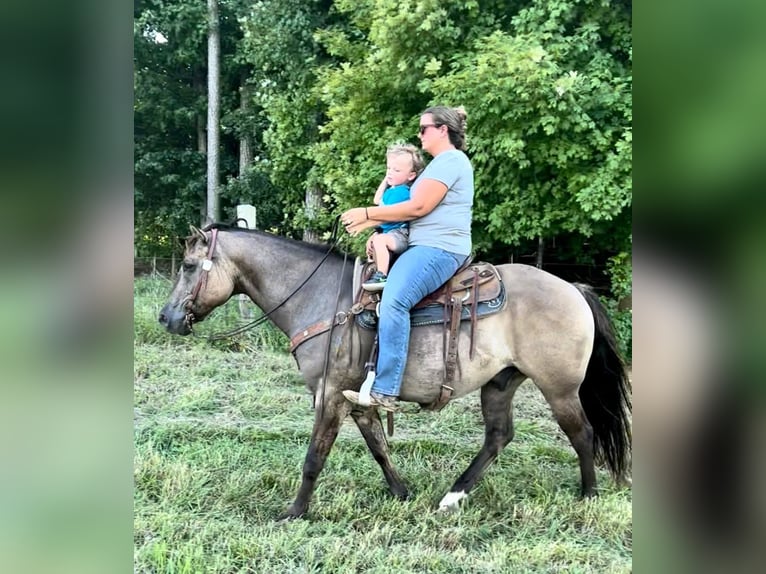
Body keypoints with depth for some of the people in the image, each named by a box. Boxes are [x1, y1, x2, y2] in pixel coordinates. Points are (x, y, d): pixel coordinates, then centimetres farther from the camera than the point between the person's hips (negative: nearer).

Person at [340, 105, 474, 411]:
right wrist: (370, 224, 11)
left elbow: (417, 207, -17)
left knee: (393, 301, -30)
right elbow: (414, 208, 22)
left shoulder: (449, 160, -9)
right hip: (427, 247, 12)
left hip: (439, 249, -12)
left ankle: (384, 391, -36)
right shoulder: (442, 163, 25)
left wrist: (367, 214, -10)